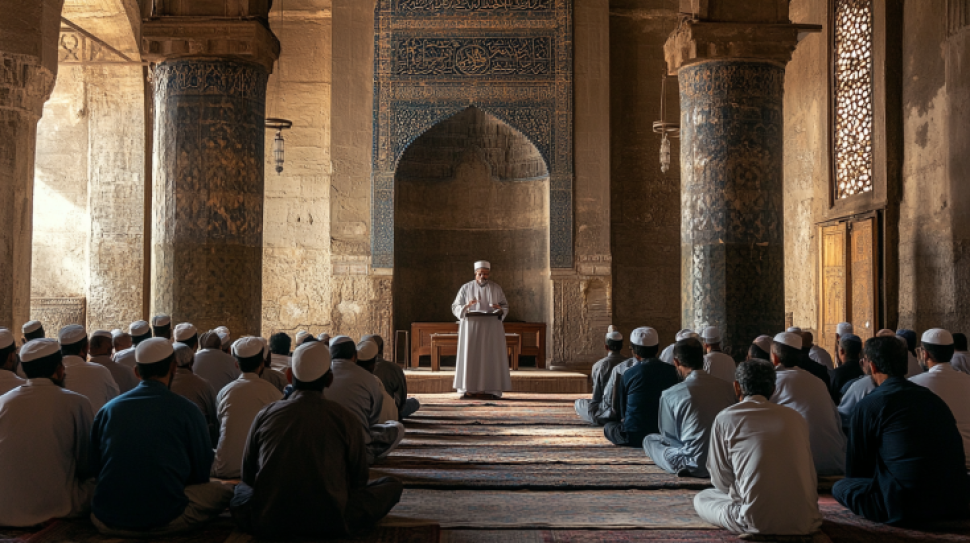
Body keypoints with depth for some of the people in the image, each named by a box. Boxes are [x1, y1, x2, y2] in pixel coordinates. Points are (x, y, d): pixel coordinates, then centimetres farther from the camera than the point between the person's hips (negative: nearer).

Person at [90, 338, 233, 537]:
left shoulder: (108, 409, 3)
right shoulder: (187, 410, -5)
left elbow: (94, 468, 13)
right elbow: (201, 474, 4)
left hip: (107, 522, 2)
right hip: (164, 520, -2)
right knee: (223, 491, 16)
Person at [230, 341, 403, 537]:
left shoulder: (265, 415, 3)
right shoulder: (345, 418, -3)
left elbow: (248, 476, 14)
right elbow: (358, 479, 7)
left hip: (268, 523, 2)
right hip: (331, 524, -2)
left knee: (241, 489, 33)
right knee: (392, 484, 17)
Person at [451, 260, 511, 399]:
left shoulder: (496, 288, 7)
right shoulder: (466, 288, 5)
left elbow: (505, 306, 9)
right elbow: (455, 307, 3)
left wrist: (500, 309, -14)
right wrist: (466, 306, -17)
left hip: (491, 328, 1)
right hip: (471, 326, -1)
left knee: (490, 356, -5)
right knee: (471, 355, -7)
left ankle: (489, 388, -4)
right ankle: (469, 388, -6)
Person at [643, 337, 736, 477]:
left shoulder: (670, 395, -10)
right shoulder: (727, 387, -1)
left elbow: (669, 436, 2)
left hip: (695, 466, -5)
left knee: (649, 440, 17)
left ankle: (682, 467, 6)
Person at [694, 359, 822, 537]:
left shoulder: (725, 418, 0)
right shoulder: (796, 417, 10)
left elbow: (721, 481, 4)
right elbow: (811, 477, 18)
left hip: (758, 523, -6)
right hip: (805, 522, 6)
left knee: (701, 498, 18)